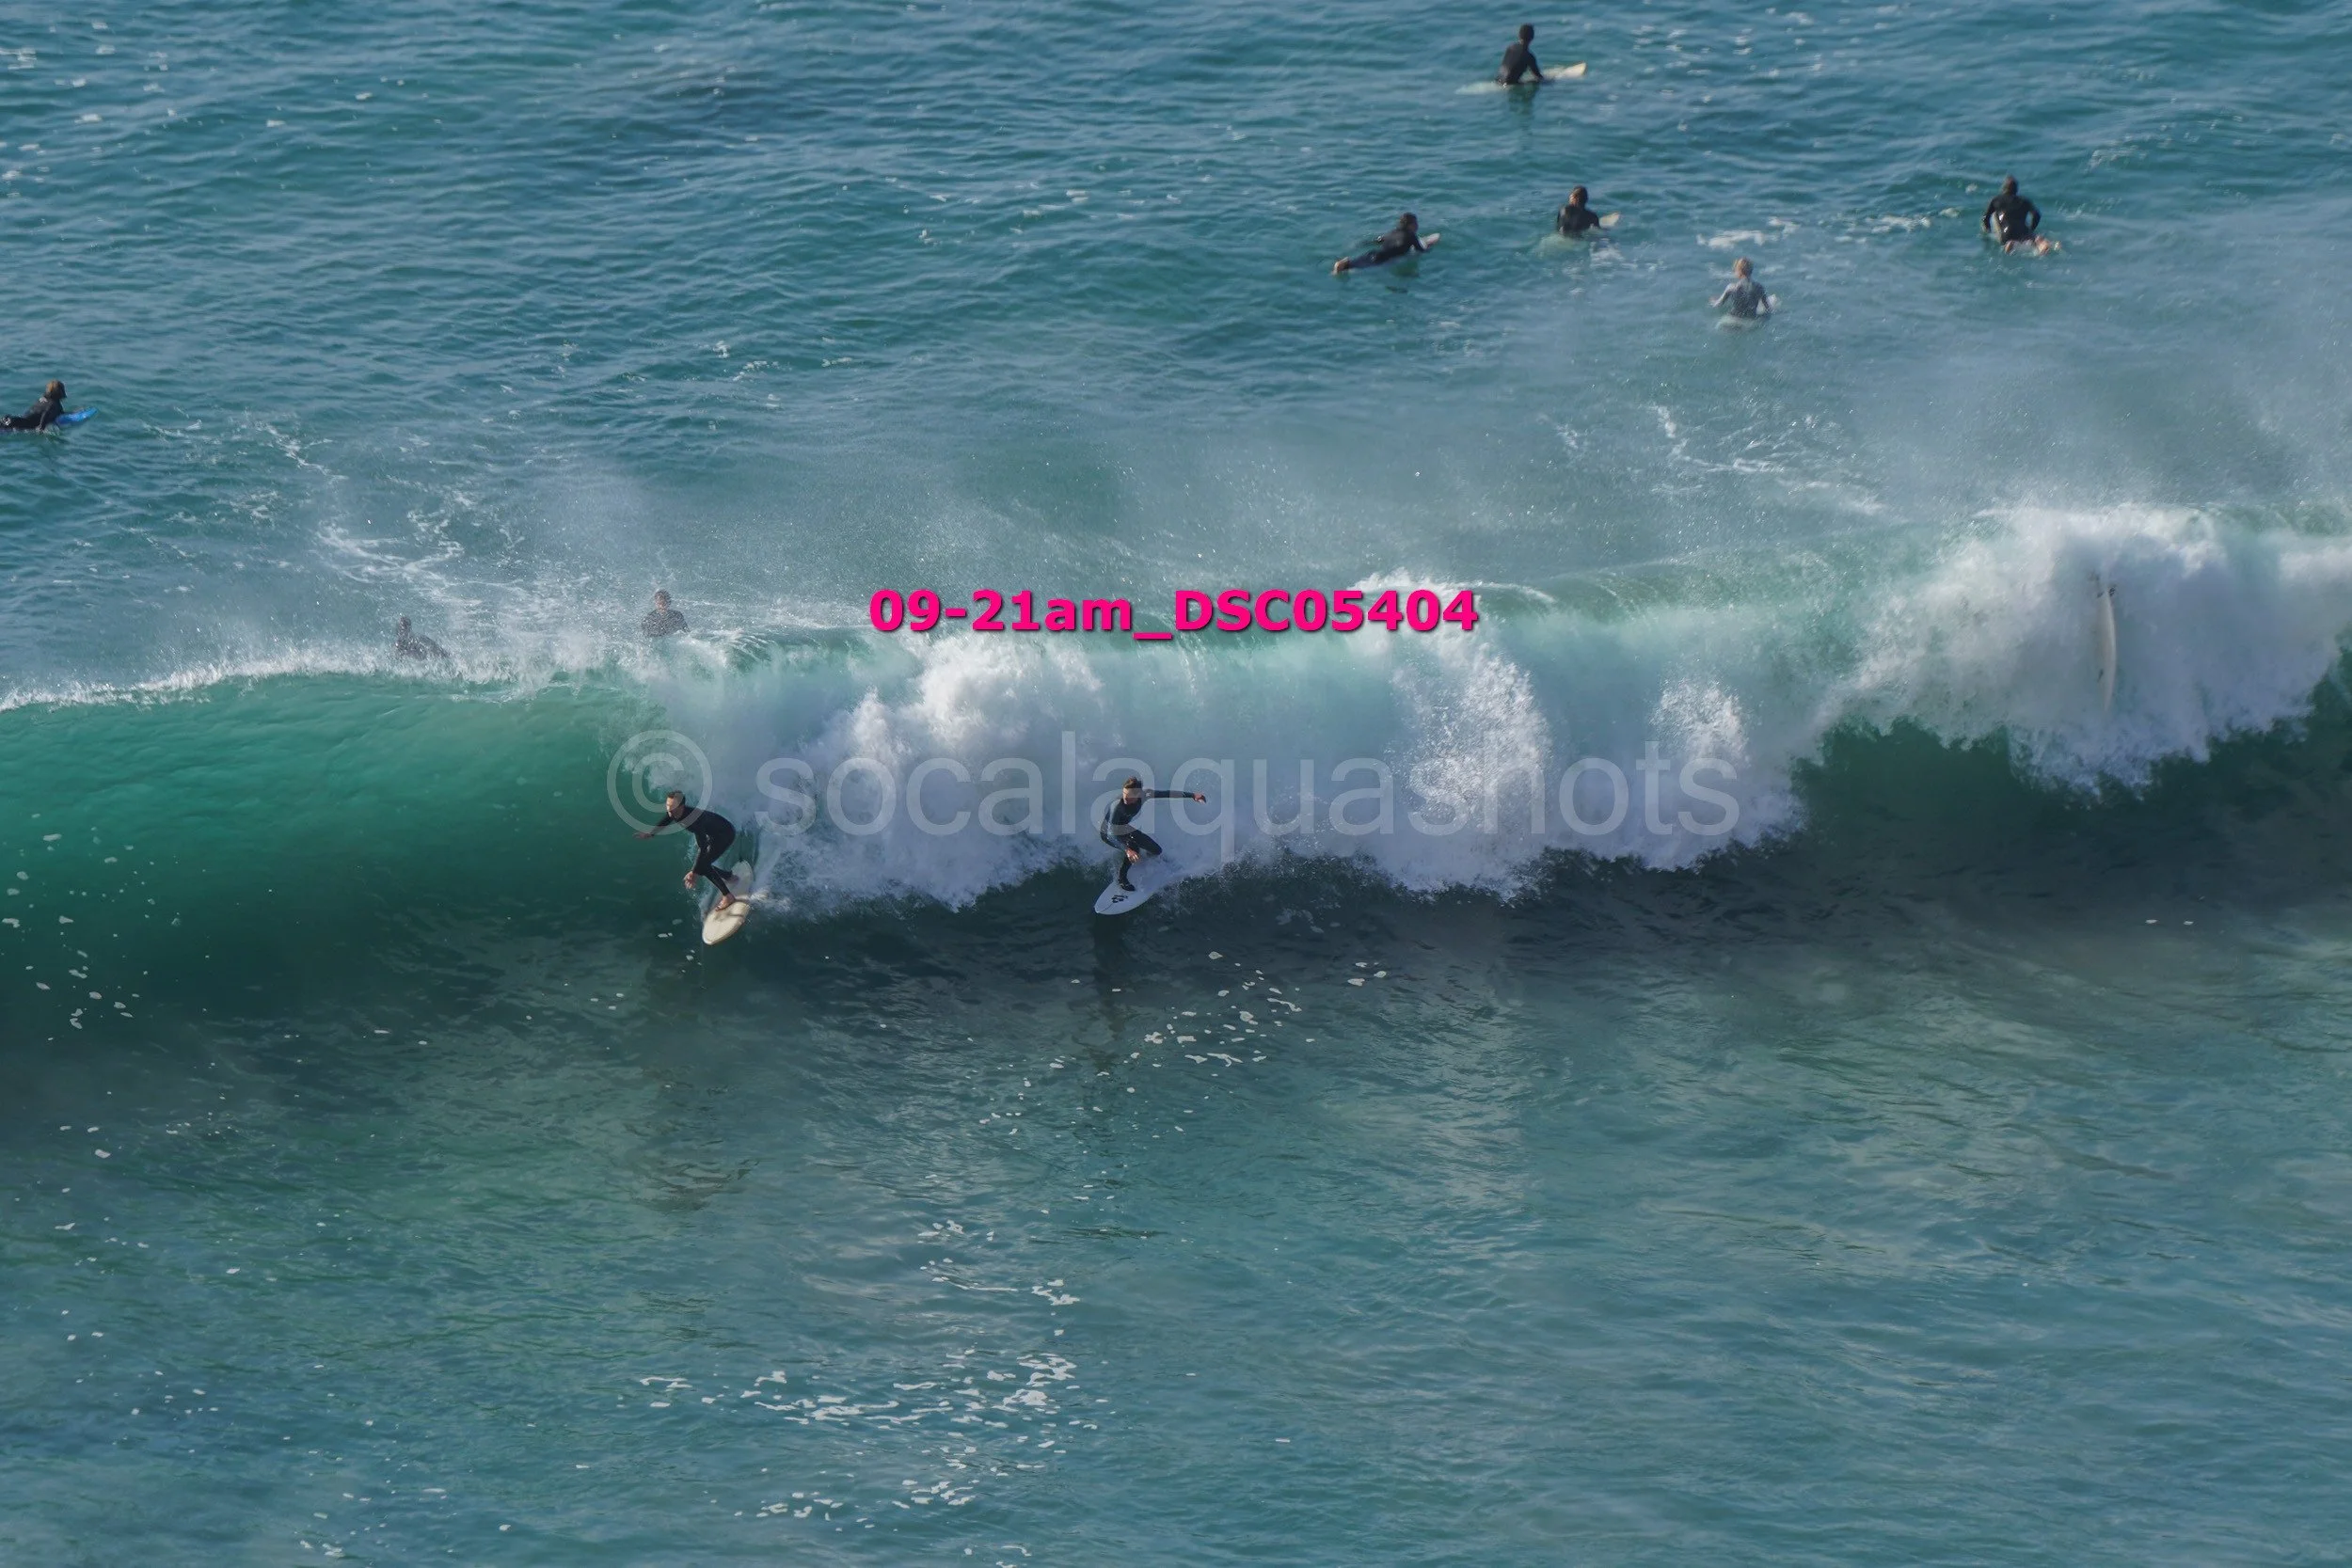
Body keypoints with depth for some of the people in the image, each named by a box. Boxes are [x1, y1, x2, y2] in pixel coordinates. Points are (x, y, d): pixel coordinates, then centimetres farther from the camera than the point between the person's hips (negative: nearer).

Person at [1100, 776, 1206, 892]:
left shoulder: (1143, 795, -25)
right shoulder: (1117, 805, -40)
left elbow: (1167, 794, -13)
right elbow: (1111, 834, -43)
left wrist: (1192, 796, -13)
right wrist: (1127, 850, -58)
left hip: (1125, 829, 6)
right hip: (1109, 833, -6)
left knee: (1156, 851, 4)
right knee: (1133, 848, -33)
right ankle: (1122, 879, -10)